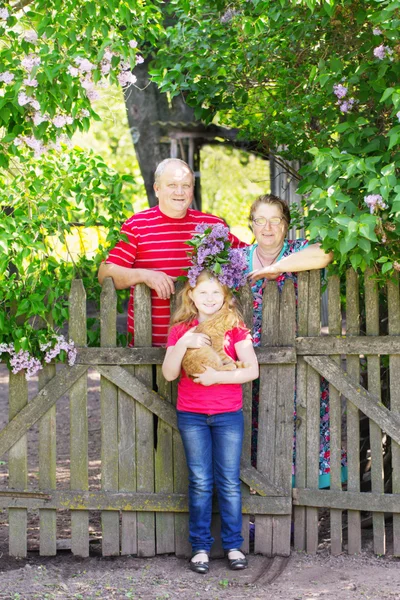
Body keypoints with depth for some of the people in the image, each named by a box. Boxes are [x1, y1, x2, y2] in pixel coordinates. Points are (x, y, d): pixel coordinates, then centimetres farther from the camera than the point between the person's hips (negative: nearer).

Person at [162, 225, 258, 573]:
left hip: (228, 414, -1)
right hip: (192, 415, 1)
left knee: (229, 482, 2)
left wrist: (218, 376, -19)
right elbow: (169, 373, -7)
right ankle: (200, 547, 10)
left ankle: (234, 545, 11)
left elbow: (252, 369, -9)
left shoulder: (235, 328, -1)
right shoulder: (181, 330, 2)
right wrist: (184, 343, -20)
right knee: (200, 483, 3)